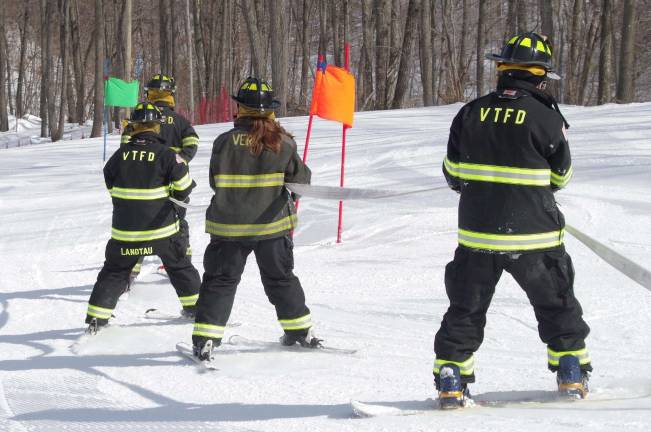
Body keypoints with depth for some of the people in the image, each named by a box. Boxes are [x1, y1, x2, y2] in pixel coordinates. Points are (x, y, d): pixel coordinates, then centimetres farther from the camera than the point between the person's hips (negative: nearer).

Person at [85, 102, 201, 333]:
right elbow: (184, 184, -10)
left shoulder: (121, 154, -3)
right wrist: (176, 196, 13)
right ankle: (194, 307, 28)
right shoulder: (165, 154, -11)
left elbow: (110, 182, 9)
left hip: (125, 229, 1)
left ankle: (97, 317, 3)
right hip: (161, 227, -1)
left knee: (114, 271, 11)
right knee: (179, 264, 20)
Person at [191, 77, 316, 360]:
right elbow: (301, 180, 0)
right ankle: (300, 330, 28)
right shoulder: (283, 142, -7)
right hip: (273, 224, 2)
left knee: (220, 281, 6)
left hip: (230, 225, -2)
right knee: (281, 278, 20)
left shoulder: (226, 142, -12)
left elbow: (216, 182, -3)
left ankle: (205, 339, -2)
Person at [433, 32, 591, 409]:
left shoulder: (471, 114, -1)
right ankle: (572, 374, 18)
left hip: (477, 233, 2)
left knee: (466, 309, 13)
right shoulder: (545, 118, -10)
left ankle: (451, 380, 7)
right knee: (557, 304, 16)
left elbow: (452, 173, 7)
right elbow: (561, 177, 2)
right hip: (533, 235, -2)